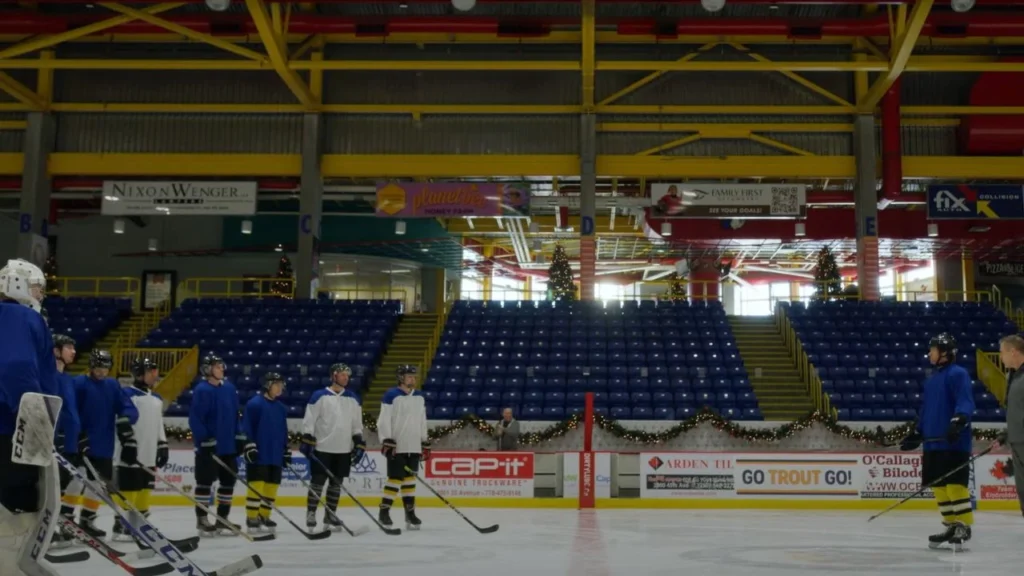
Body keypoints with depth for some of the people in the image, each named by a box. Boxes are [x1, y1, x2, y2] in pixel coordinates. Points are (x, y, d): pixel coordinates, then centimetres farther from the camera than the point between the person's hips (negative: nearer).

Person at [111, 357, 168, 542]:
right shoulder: (127, 394, -8)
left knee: (145, 491, 10)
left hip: (150, 456, 7)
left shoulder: (157, 399, 17)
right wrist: (127, 444, -17)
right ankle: (120, 527, 0)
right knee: (129, 491, -6)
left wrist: (163, 446, 16)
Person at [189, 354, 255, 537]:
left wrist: (241, 438, 11)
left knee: (228, 481, 11)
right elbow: (195, 419, -16)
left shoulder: (229, 388, 9)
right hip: (207, 446, -7)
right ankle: (202, 520, 11)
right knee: (205, 482, 1)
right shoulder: (202, 390, -13)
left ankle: (222, 518, 20)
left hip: (228, 445, 7)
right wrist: (206, 441, -19)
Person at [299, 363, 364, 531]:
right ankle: (311, 514, 6)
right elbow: (309, 420, -5)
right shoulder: (319, 396, -4)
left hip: (344, 449, 4)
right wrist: (307, 441, -11)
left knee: (336, 483, 9)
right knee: (318, 481, -2)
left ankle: (330, 515, 18)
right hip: (322, 448, -4)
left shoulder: (353, 399, 10)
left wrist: (359, 443, 7)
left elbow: (357, 423, 13)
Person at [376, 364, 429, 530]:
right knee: (396, 478, -7)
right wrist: (387, 441, -17)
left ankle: (410, 512, 12)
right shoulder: (391, 396, -8)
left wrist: (426, 444, 16)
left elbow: (422, 422, 18)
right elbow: (384, 420, -11)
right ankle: (384, 511, 4)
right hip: (396, 446, -6)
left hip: (414, 447, 6)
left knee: (410, 478, 8)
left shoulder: (419, 397, 12)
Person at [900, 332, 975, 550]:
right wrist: (917, 434, 24)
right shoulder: (932, 378, 20)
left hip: (953, 442, -9)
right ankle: (951, 525, 15)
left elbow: (965, 402, -18)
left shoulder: (958, 374, -7)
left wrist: (958, 422, -33)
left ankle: (964, 526, -4)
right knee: (938, 485, 8)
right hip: (933, 443, 9)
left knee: (954, 483, -10)